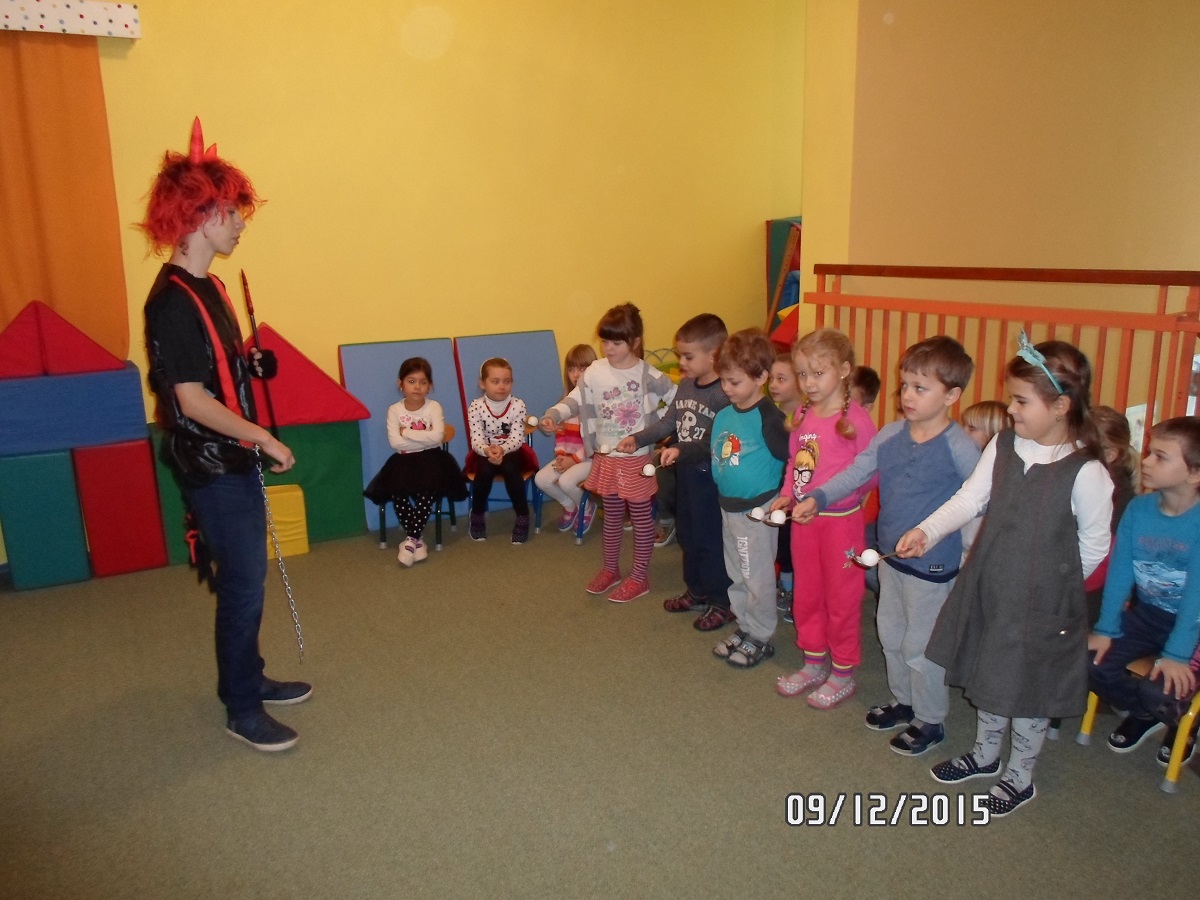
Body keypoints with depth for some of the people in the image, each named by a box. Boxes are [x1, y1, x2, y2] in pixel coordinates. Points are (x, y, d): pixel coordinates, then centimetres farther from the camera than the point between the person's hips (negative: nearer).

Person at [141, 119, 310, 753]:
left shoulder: (207, 286, 9)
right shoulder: (172, 300, -20)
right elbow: (194, 402, -22)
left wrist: (252, 364, 5)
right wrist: (266, 439, -16)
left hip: (234, 461, 9)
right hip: (210, 468, -9)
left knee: (245, 580, 18)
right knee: (242, 587, 0)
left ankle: (247, 679, 35)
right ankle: (242, 712, 16)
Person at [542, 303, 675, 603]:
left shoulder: (649, 375, -12)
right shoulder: (595, 372, -3)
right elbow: (575, 400, -1)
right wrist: (552, 415, -18)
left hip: (637, 459, -3)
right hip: (606, 457, 4)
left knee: (641, 516, 8)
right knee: (612, 515, 18)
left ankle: (640, 576, 20)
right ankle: (610, 568, 33)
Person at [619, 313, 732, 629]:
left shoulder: (724, 394, -20)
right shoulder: (685, 385, 6)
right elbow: (668, 422, 8)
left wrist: (681, 450, -33)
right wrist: (638, 439, -1)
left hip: (710, 476, -8)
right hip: (685, 473, 9)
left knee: (711, 540, 3)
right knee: (687, 535, 20)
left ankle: (722, 603, 20)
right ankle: (697, 592, 37)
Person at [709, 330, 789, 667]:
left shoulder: (769, 418, -20)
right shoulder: (723, 415, 4)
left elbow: (791, 457, -20)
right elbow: (710, 452, 15)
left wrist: (780, 499, -17)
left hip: (757, 510, -8)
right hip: (728, 507, 8)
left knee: (757, 577, 5)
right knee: (736, 575, 20)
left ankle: (761, 639, 21)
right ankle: (745, 628, 36)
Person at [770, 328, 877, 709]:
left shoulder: (856, 419, -17)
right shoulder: (803, 416, 3)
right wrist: (786, 495, -1)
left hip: (841, 520, -6)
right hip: (803, 519, 7)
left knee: (841, 597, 8)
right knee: (806, 593, 18)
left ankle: (843, 674, 26)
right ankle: (814, 664, 37)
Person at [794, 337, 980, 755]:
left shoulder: (959, 447, -19)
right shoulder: (890, 435, -1)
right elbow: (857, 472, 1)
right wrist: (817, 497, -12)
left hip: (933, 566, -7)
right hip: (890, 556, 7)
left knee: (920, 646, 7)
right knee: (890, 634, 22)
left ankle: (930, 721, 29)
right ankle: (903, 701, 44)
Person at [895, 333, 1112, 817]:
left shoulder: (1086, 472, -19)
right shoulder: (1003, 446, -5)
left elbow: (1094, 546, -10)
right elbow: (969, 499, -7)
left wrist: (1051, 580, -2)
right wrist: (927, 530, -20)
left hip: (1043, 603, -5)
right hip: (987, 586, 5)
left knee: (1029, 688, 13)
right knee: (988, 675, 22)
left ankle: (1019, 777, 36)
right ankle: (985, 753, 47)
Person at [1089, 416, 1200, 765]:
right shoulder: (1138, 508, -7)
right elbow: (1119, 571, -5)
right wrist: (1105, 629, -7)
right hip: (1145, 615, 5)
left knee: (1159, 690, -23)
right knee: (1091, 665, -12)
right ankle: (1146, 713, 20)